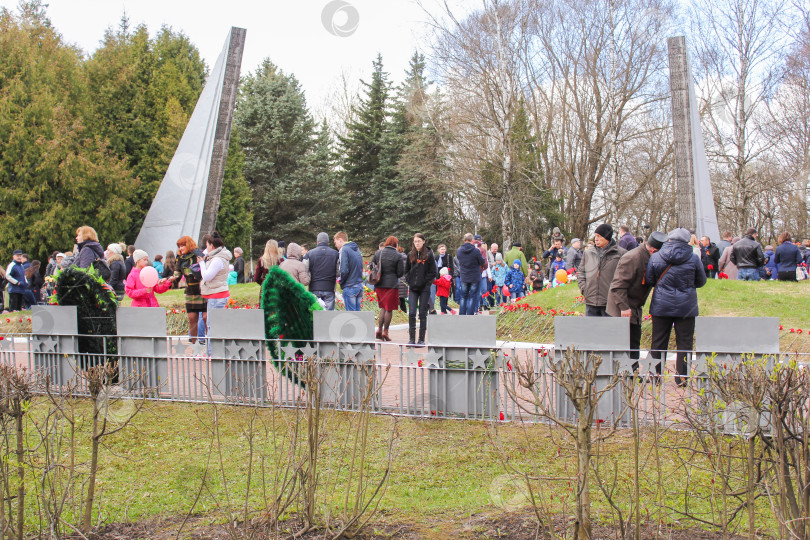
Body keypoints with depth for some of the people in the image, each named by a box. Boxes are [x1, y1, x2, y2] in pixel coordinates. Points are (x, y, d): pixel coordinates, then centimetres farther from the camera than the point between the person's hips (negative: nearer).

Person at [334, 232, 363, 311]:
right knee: (357, 312, 11)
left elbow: (344, 270, -18)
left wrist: (341, 282, -3)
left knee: (351, 312, -3)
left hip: (350, 287, -8)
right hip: (359, 285, 8)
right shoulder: (357, 249, 14)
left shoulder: (344, 250, -11)